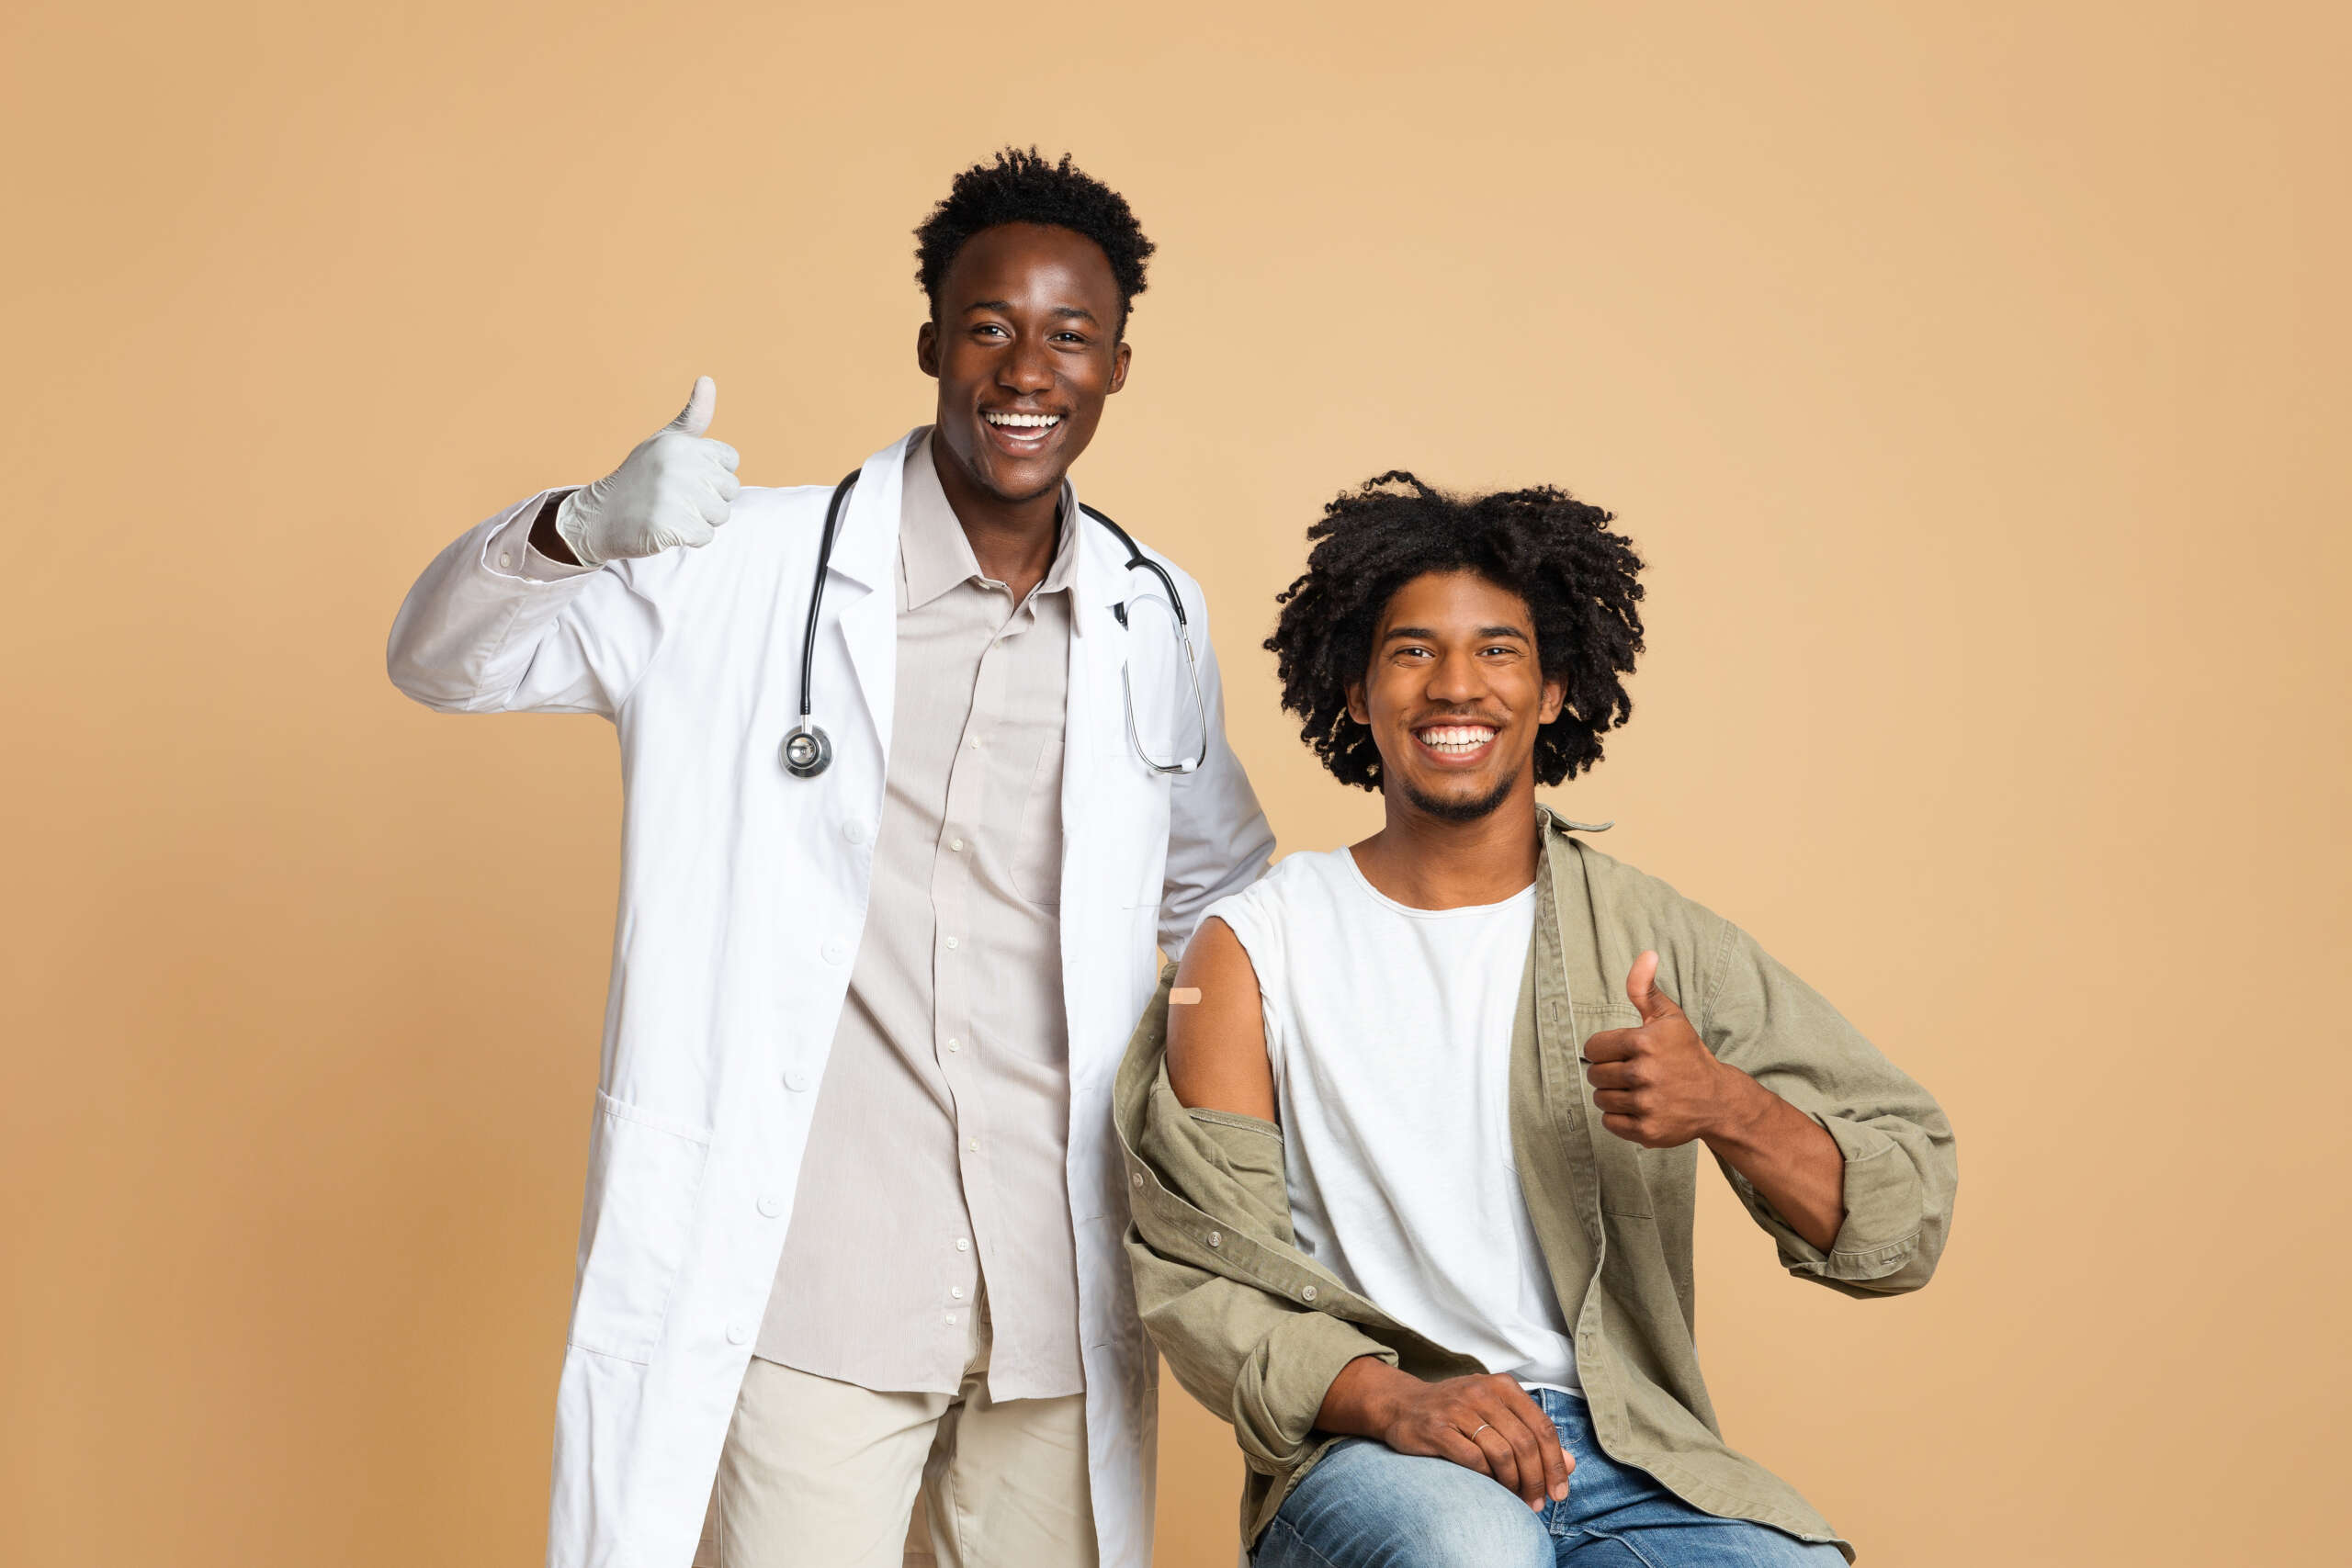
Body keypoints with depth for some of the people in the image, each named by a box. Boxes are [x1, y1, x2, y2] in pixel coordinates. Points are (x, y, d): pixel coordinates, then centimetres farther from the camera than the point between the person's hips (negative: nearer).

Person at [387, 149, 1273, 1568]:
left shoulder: (1157, 621, 8)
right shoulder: (746, 568, -2)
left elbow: (1218, 884, 24)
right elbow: (441, 662, 0)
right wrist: (582, 526, -21)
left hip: (1063, 1294, 4)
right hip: (808, 1287, -3)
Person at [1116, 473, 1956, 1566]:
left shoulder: (1657, 940, 6)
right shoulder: (1257, 946, 2)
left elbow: (1901, 1231, 2)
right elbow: (1196, 1274, -2)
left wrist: (1727, 1108, -19)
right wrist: (1388, 1397, -21)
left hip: (1623, 1452, 3)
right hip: (1360, 1455, -2)